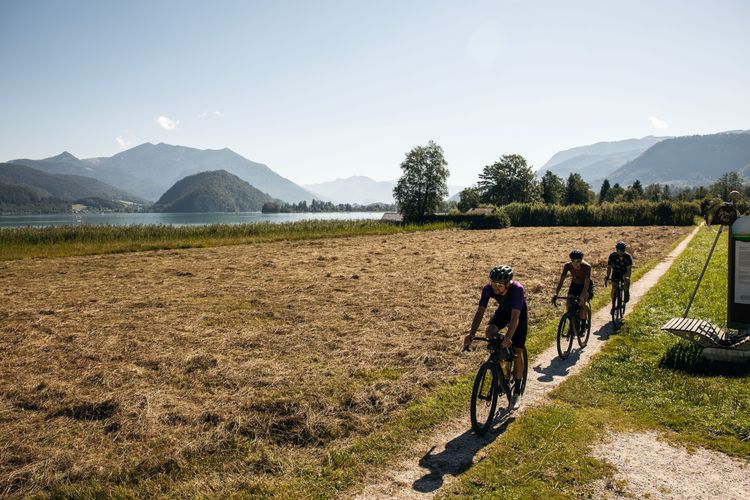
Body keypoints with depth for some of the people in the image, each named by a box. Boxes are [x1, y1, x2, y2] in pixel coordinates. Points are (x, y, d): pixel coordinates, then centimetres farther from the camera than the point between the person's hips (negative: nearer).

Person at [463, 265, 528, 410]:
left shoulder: (517, 289, -40)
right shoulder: (488, 289, -29)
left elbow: (515, 317, -45)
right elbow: (480, 312, -29)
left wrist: (508, 337, -58)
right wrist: (471, 334, -41)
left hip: (520, 312, -3)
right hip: (503, 310, 3)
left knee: (517, 351, -6)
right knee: (490, 332, -26)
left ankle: (517, 392, 9)